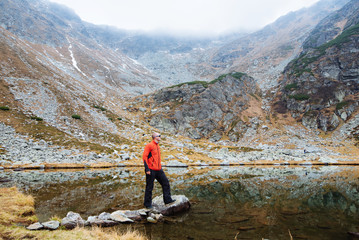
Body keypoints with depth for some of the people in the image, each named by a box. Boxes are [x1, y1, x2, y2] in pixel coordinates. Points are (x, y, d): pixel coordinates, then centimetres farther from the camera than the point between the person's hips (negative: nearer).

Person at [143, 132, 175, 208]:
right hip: (151, 170, -8)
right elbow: (144, 157, -15)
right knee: (149, 187, 3)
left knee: (165, 182, 6)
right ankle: (148, 204, 16)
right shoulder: (149, 145, -11)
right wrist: (147, 169, -19)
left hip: (158, 170, 8)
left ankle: (167, 199, 16)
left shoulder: (157, 145, 15)